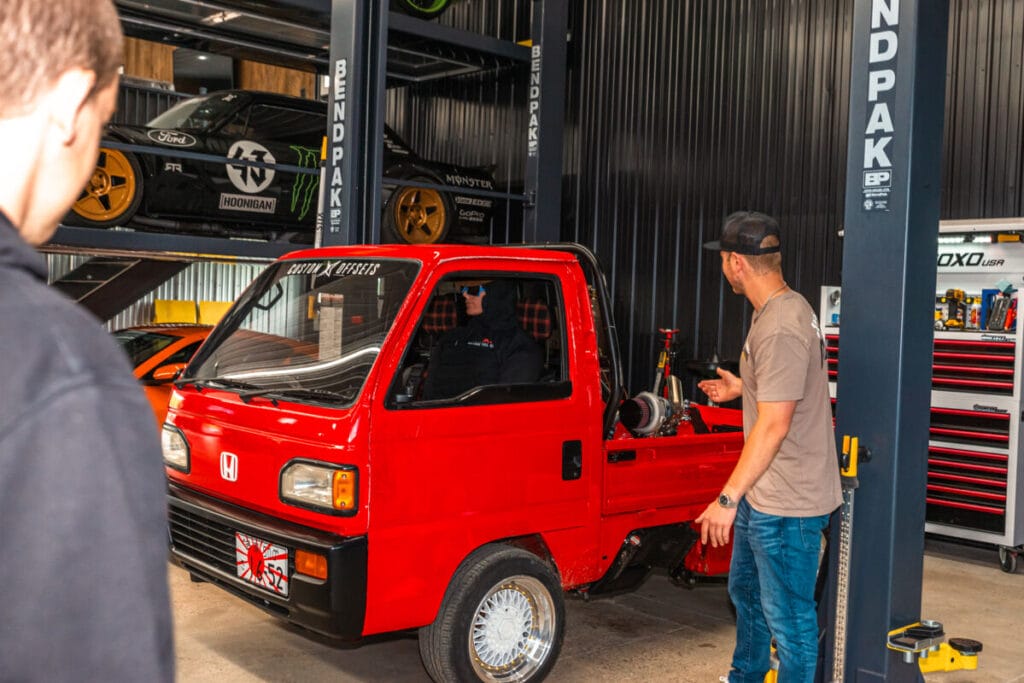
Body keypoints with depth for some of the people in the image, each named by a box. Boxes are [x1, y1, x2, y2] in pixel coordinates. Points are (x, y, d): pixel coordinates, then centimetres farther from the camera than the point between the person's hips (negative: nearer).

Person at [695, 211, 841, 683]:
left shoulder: (780, 329, -25)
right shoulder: (782, 309, 8)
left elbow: (774, 425, -26)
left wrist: (728, 498, -24)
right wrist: (742, 388, 29)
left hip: (788, 502, -11)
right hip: (764, 495, 11)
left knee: (788, 616, 2)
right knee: (745, 590, 26)